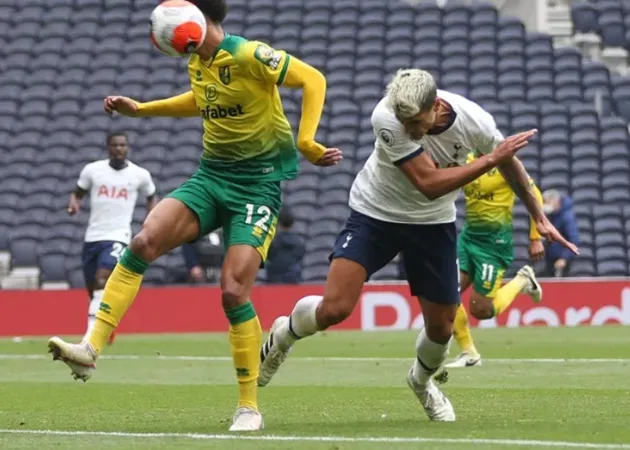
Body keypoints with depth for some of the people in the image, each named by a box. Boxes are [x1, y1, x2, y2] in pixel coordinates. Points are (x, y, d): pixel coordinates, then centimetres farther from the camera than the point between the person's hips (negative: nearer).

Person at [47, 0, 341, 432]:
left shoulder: (249, 56, -16)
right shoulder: (197, 62, 8)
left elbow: (313, 80, -15)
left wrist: (305, 142, -23)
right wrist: (140, 109, 25)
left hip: (257, 183, -7)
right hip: (211, 175, 7)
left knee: (233, 291, -15)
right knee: (144, 241, -17)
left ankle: (250, 408, 0)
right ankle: (91, 349, -20)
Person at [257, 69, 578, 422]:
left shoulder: (475, 122, -23)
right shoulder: (386, 118, -32)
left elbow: (508, 162, -1)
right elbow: (429, 184, -34)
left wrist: (539, 215, 10)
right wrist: (490, 160, -31)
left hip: (433, 223, 3)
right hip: (376, 213, -3)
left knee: (442, 326, 4)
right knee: (334, 308, -17)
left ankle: (422, 380, 39)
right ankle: (285, 333, 17)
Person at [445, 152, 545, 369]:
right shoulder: (466, 160, 5)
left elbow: (534, 195, -7)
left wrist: (535, 238, -6)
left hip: (495, 240, -6)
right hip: (468, 235, 6)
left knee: (481, 310, -6)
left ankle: (523, 281, 20)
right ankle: (468, 353, 6)